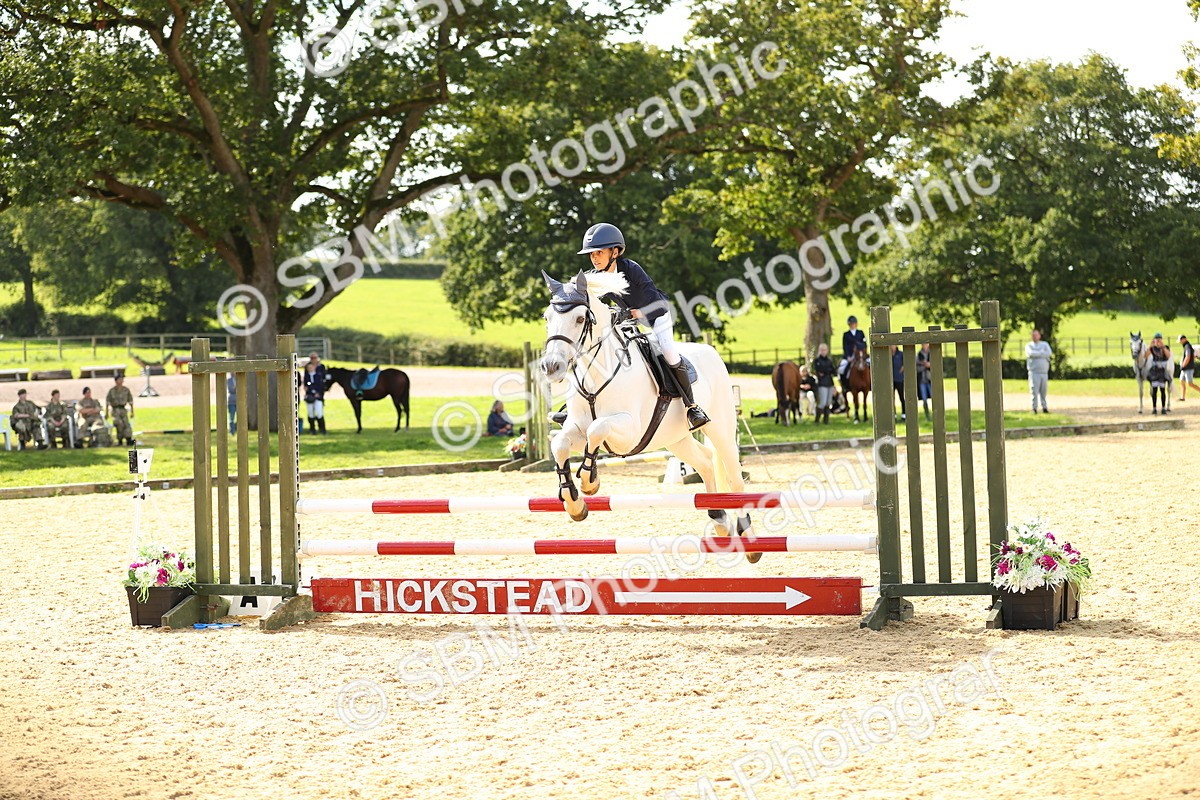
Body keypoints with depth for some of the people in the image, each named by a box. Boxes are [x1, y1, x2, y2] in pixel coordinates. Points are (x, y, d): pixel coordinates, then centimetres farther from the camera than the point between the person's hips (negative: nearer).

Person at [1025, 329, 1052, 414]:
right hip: (1034, 372, -3)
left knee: (1043, 391, 3)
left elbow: (1049, 353, -4)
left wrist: (1036, 354, -7)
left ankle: (1044, 407, 9)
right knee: (1034, 390, -9)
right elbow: (1031, 354, -13)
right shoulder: (1029, 346, 8)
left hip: (1044, 372, 3)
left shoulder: (1045, 344, 15)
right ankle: (1034, 408, -6)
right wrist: (1043, 353, -5)